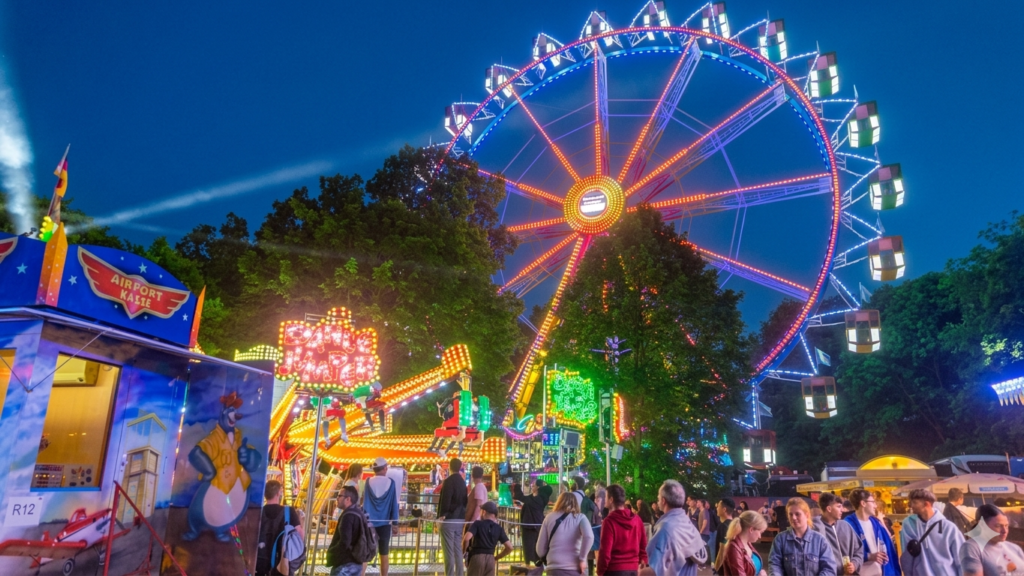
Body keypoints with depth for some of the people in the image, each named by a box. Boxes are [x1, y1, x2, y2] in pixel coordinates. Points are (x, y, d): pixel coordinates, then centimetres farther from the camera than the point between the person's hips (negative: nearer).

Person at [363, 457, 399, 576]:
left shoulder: (368, 482, -3)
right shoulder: (391, 483, -4)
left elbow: (364, 501, -2)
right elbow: (394, 503, -2)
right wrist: (394, 522, 4)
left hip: (369, 521, 1)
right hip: (385, 522, 0)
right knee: (384, 554, 10)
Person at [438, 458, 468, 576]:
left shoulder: (448, 481, -11)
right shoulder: (462, 481, 11)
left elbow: (445, 500, -18)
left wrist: (442, 515, -11)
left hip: (449, 519, -7)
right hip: (460, 520, 7)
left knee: (449, 552, -4)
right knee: (458, 551, 11)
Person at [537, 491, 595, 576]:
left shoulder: (549, 518, 10)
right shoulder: (580, 518, 6)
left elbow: (540, 550, 10)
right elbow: (589, 536, -16)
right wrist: (582, 559, -7)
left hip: (554, 569, 1)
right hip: (575, 569, 0)